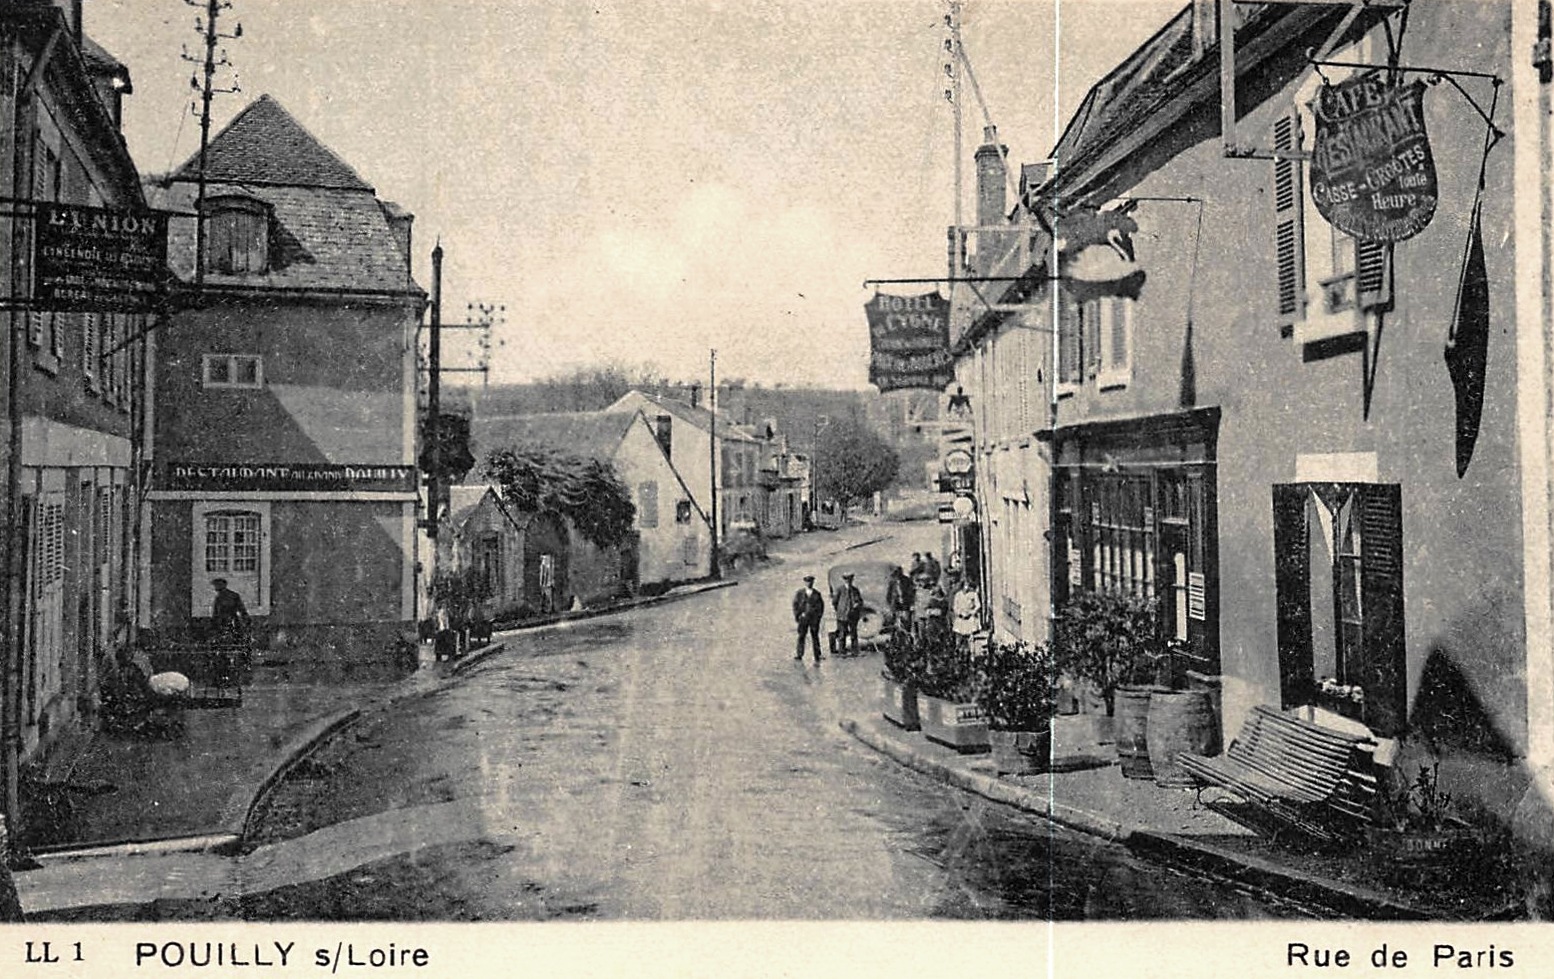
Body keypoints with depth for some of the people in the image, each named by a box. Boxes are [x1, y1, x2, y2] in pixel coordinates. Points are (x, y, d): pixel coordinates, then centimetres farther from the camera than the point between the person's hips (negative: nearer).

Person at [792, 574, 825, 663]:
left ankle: (817, 655, 7)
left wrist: (820, 615, 3)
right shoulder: (799, 593, 6)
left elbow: (821, 605, 14)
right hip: (803, 618, -1)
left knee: (815, 636, 3)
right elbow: (795, 605, 5)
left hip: (814, 618, 1)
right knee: (801, 636, -5)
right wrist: (796, 616, -2)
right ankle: (799, 654, -2)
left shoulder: (817, 594, 9)